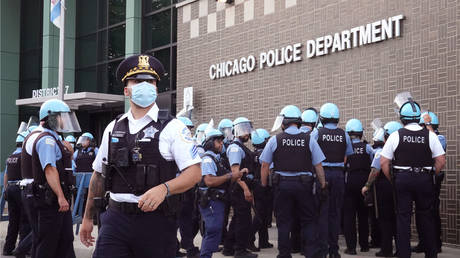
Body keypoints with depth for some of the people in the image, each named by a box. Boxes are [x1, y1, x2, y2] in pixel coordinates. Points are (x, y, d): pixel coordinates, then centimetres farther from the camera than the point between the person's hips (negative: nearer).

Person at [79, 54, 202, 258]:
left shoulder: (172, 128, -1)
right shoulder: (113, 128, 12)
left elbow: (194, 173, -9)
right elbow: (98, 175, 19)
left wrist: (163, 189, -26)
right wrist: (87, 218, 21)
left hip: (156, 220, -3)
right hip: (116, 217, 3)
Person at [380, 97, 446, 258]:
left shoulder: (396, 136, -4)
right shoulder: (430, 136, -2)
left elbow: (383, 162, -3)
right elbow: (441, 161, -2)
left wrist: (391, 180, 9)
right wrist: (431, 176, 11)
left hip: (402, 179, -1)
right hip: (424, 179, 1)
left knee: (403, 216, 4)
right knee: (426, 216, 11)